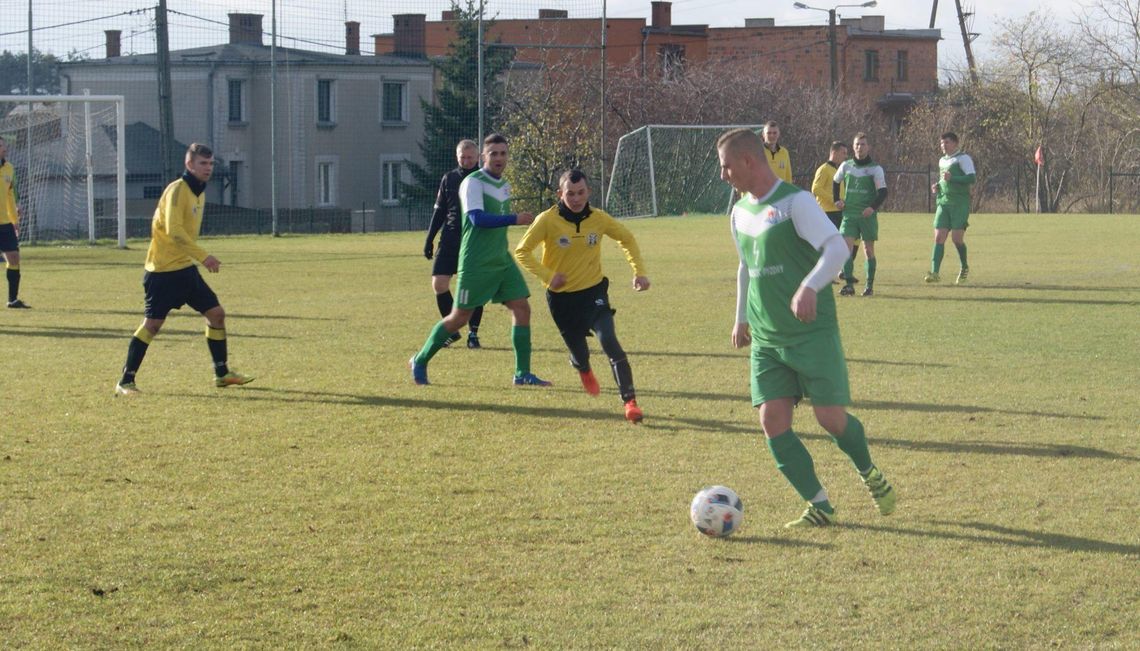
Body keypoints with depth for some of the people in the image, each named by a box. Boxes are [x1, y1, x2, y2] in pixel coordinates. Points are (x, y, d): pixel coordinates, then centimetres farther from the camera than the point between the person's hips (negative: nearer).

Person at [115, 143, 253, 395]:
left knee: (216, 313, 6)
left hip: (185, 268, 9)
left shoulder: (199, 192, 12)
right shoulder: (177, 190, -16)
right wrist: (203, 256, -29)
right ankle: (126, 381, -1)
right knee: (152, 323, -8)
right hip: (163, 270, -9)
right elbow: (174, 231, -26)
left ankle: (222, 374, 17)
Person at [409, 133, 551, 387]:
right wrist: (515, 219, -26)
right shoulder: (473, 182, -13)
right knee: (460, 318, -1)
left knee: (521, 308, -5)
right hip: (476, 263, -7)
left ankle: (522, 374, -3)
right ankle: (419, 362, 17)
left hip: (502, 261, 7)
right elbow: (477, 218, -25)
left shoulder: (504, 185, 14)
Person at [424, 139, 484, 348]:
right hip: (450, 239, 2)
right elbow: (439, 211, 13)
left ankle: (473, 332, 9)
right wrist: (429, 239, 10)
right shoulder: (449, 179, 9)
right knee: (439, 283, -6)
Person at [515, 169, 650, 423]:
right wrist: (547, 275, -18)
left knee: (609, 342, -21)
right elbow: (521, 252, -7)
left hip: (594, 290, 0)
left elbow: (627, 238, 11)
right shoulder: (548, 220, -14)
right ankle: (584, 370, 48)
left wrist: (639, 272, 3)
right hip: (562, 297, 0)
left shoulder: (598, 218, -7)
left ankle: (630, 401, -21)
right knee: (579, 353, 7)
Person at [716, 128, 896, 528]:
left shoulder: (794, 201, -11)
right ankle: (819, 507, 1)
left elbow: (837, 248, -22)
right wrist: (741, 319, 27)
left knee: (830, 417, -7)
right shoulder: (740, 212, 12)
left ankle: (869, 474, 24)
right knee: (772, 420, -7)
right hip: (766, 340, 7)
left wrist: (809, 287, -36)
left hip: (813, 333, -6)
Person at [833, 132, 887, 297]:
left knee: (868, 249, 3)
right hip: (849, 214, 2)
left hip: (867, 215, -2)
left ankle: (870, 286, 13)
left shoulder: (875, 169, -1)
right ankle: (849, 285, -15)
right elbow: (835, 182, 25)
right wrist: (837, 200, 12)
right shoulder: (846, 166, 8)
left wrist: (873, 207, -21)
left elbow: (883, 192, -6)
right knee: (846, 246, -13)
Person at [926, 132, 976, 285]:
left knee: (956, 238, -8)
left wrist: (952, 178, -24)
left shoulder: (963, 158, -4)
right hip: (943, 203, 6)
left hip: (960, 203, -6)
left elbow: (972, 178, -15)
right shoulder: (942, 161, 19)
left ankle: (964, 268, 15)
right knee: (939, 237, -5)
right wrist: (937, 186, 11)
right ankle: (934, 272, -12)